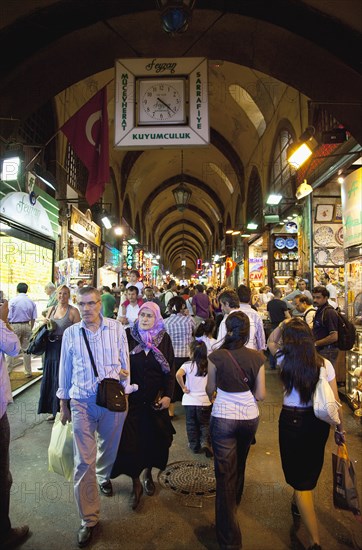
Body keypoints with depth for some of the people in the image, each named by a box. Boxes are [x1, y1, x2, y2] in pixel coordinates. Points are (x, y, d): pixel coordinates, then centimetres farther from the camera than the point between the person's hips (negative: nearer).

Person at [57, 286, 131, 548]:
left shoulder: (116, 328, -6)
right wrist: (64, 404, 13)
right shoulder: (70, 333, -3)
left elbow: (125, 362, 2)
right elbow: (65, 370, 7)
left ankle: (103, 476, 55)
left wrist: (125, 393, 3)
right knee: (83, 461, 1)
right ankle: (89, 518, 17)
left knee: (108, 446, 22)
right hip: (82, 402, 0)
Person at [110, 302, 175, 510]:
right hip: (132, 399, -1)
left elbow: (170, 370, 1)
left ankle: (148, 474, 38)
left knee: (154, 439, 11)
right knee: (130, 441, -1)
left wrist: (168, 395, -5)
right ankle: (136, 483, 20)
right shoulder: (128, 336, -6)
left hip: (156, 400, 1)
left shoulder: (164, 339, -2)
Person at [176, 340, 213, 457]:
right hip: (205, 401, 1)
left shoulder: (188, 365, -12)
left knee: (191, 425, 17)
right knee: (205, 424, 17)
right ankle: (205, 442, -3)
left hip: (190, 401, -1)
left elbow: (178, 374, -28)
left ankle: (194, 445, 25)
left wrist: (183, 387, -15)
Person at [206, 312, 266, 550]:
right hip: (250, 417, 4)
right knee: (240, 465, 28)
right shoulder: (257, 358, -10)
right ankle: (235, 502, 53)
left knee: (225, 472, 7)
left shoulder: (217, 356, -16)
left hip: (223, 418, -3)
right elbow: (260, 395, -5)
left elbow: (210, 390, -2)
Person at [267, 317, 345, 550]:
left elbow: (271, 342, 9)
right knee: (311, 468, 27)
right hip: (319, 420, 3)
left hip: (292, 420, -3)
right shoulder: (325, 364, -12)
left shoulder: (285, 360, -13)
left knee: (300, 477, 8)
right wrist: (340, 429, 7)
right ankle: (299, 505, 53)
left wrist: (284, 324, -3)